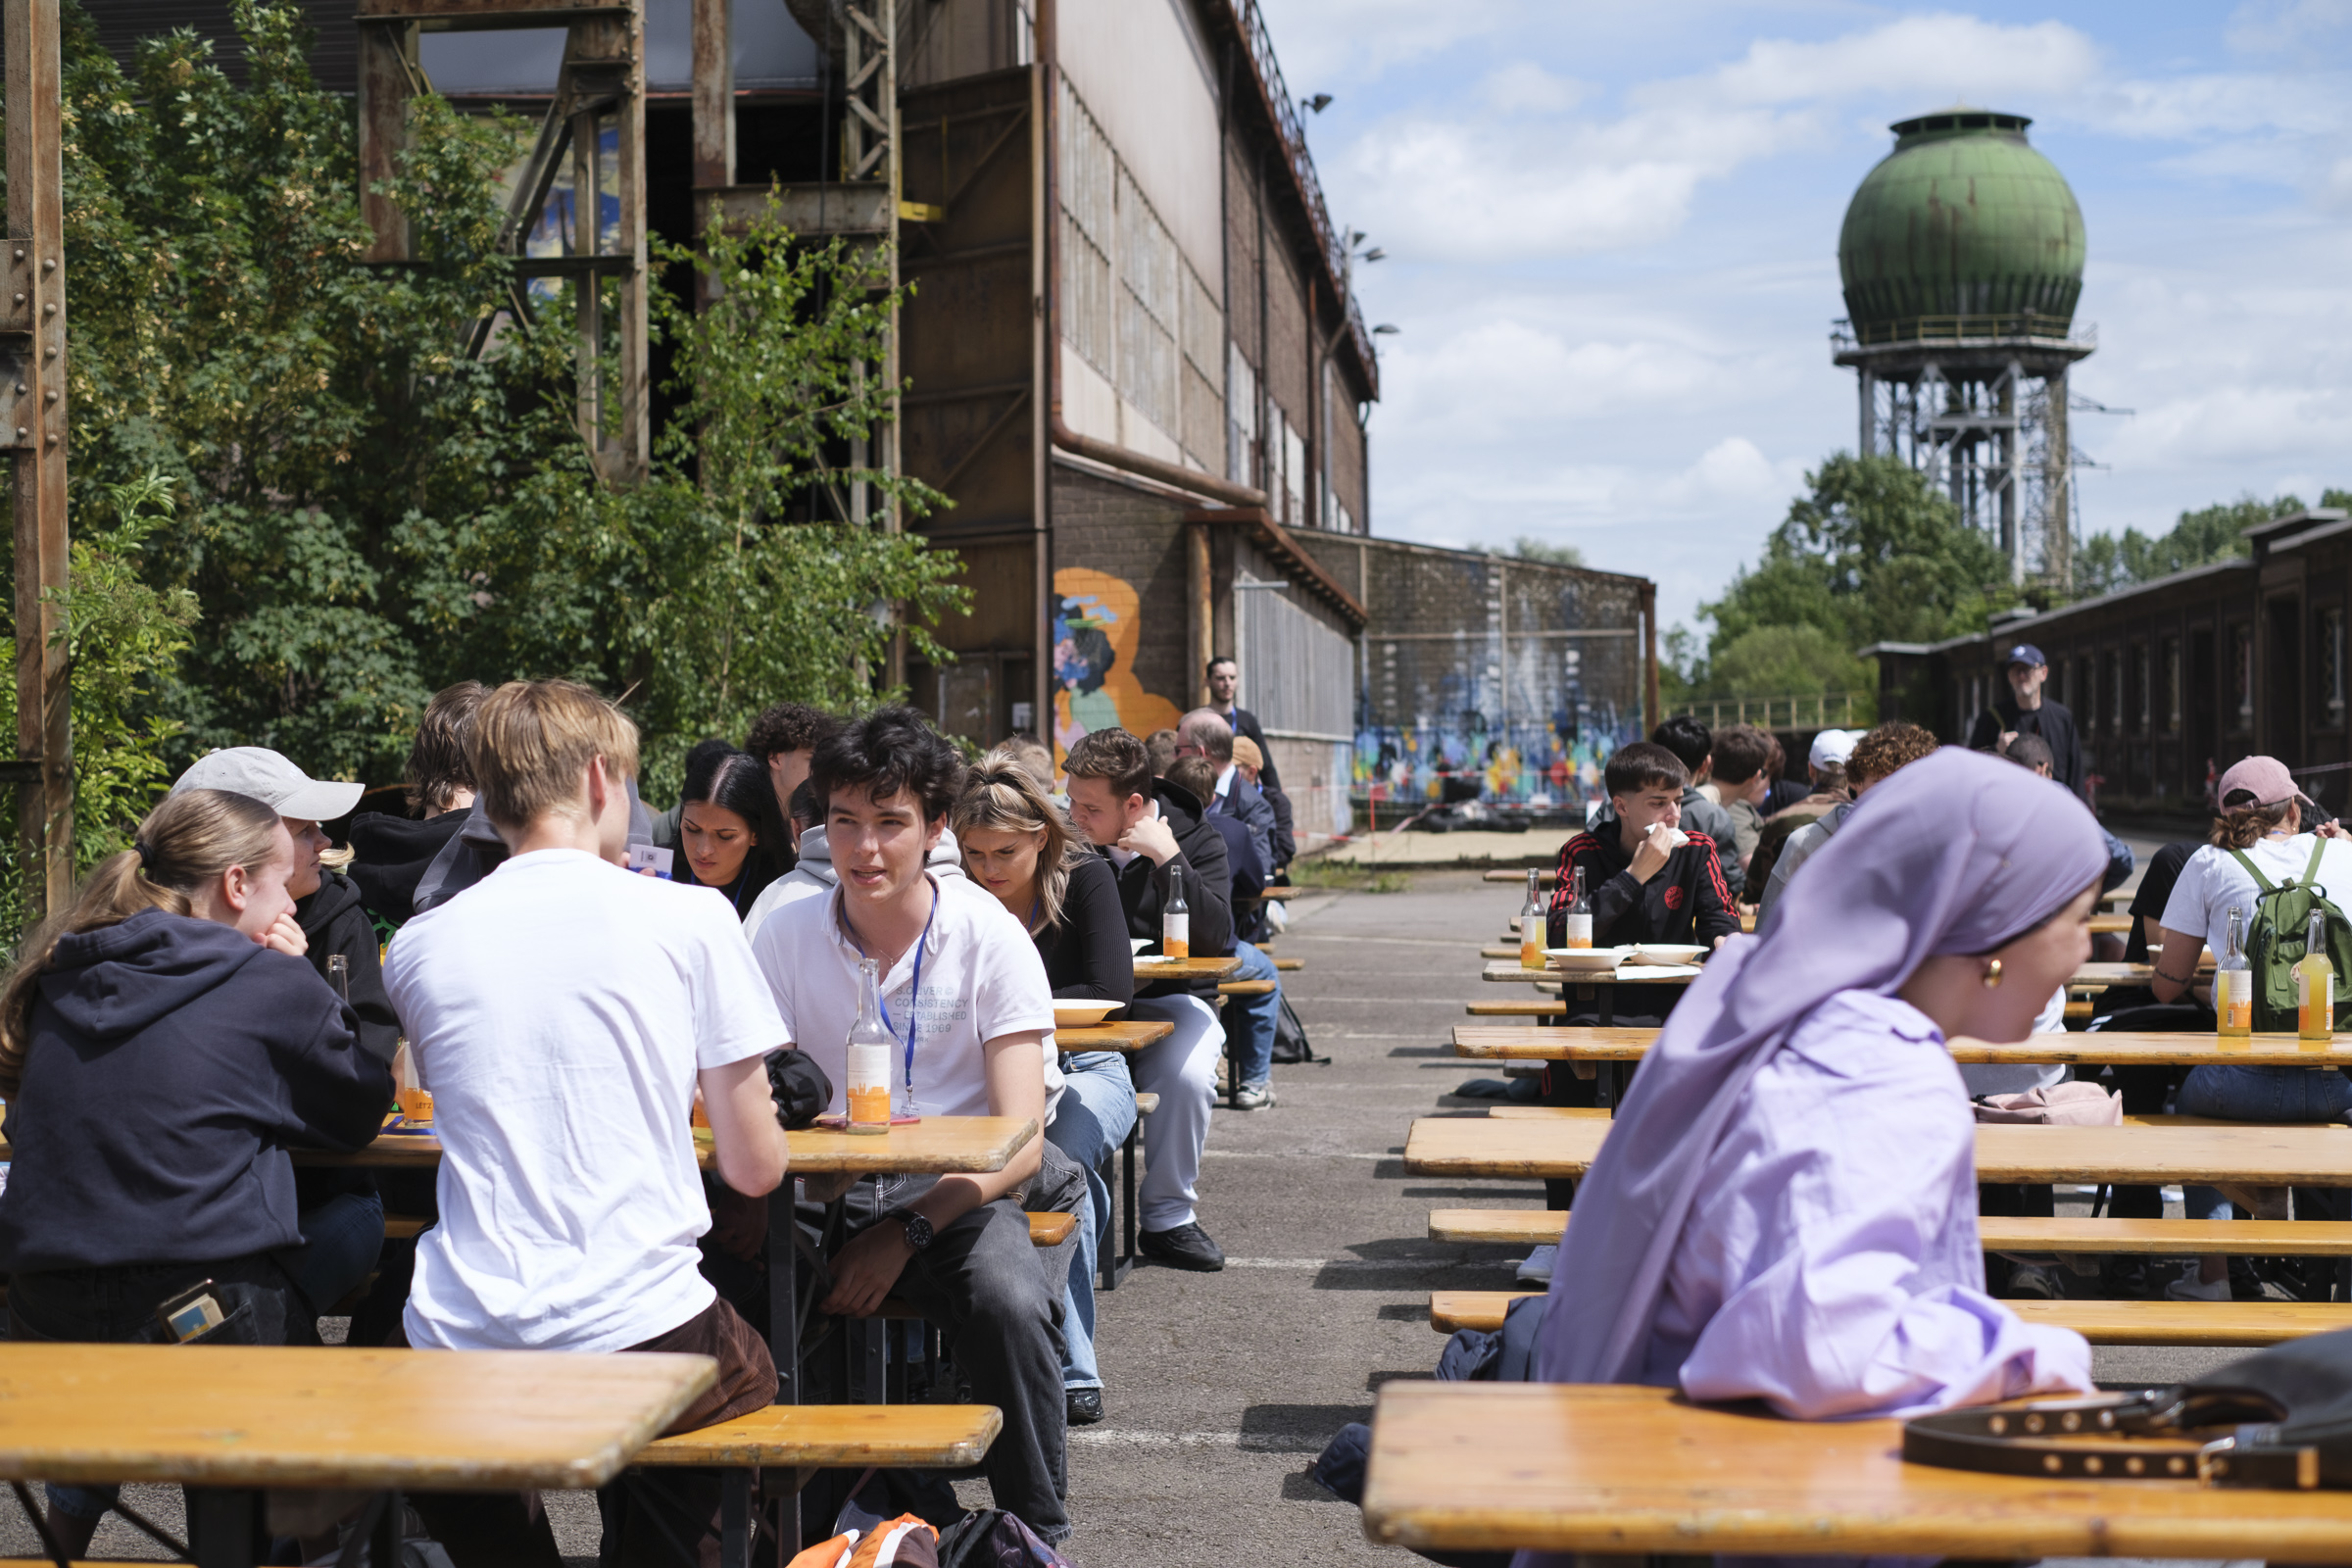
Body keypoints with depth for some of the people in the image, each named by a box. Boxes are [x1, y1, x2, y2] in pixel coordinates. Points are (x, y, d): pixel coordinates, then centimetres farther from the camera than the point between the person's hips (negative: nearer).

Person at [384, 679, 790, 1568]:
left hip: (460, 1359, 3)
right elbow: (755, 1169, 2)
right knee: (747, 1376, 32)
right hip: (639, 1338, -2)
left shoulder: (417, 947, 6)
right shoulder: (690, 917, -2)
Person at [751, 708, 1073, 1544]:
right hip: (828, 1192, 2)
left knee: (1009, 1302, -33)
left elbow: (1020, 1143, -10)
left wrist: (907, 1233, -24)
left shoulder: (991, 937, -6)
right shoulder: (785, 935, 2)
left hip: (955, 1193, -2)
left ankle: (1034, 1532, -8)